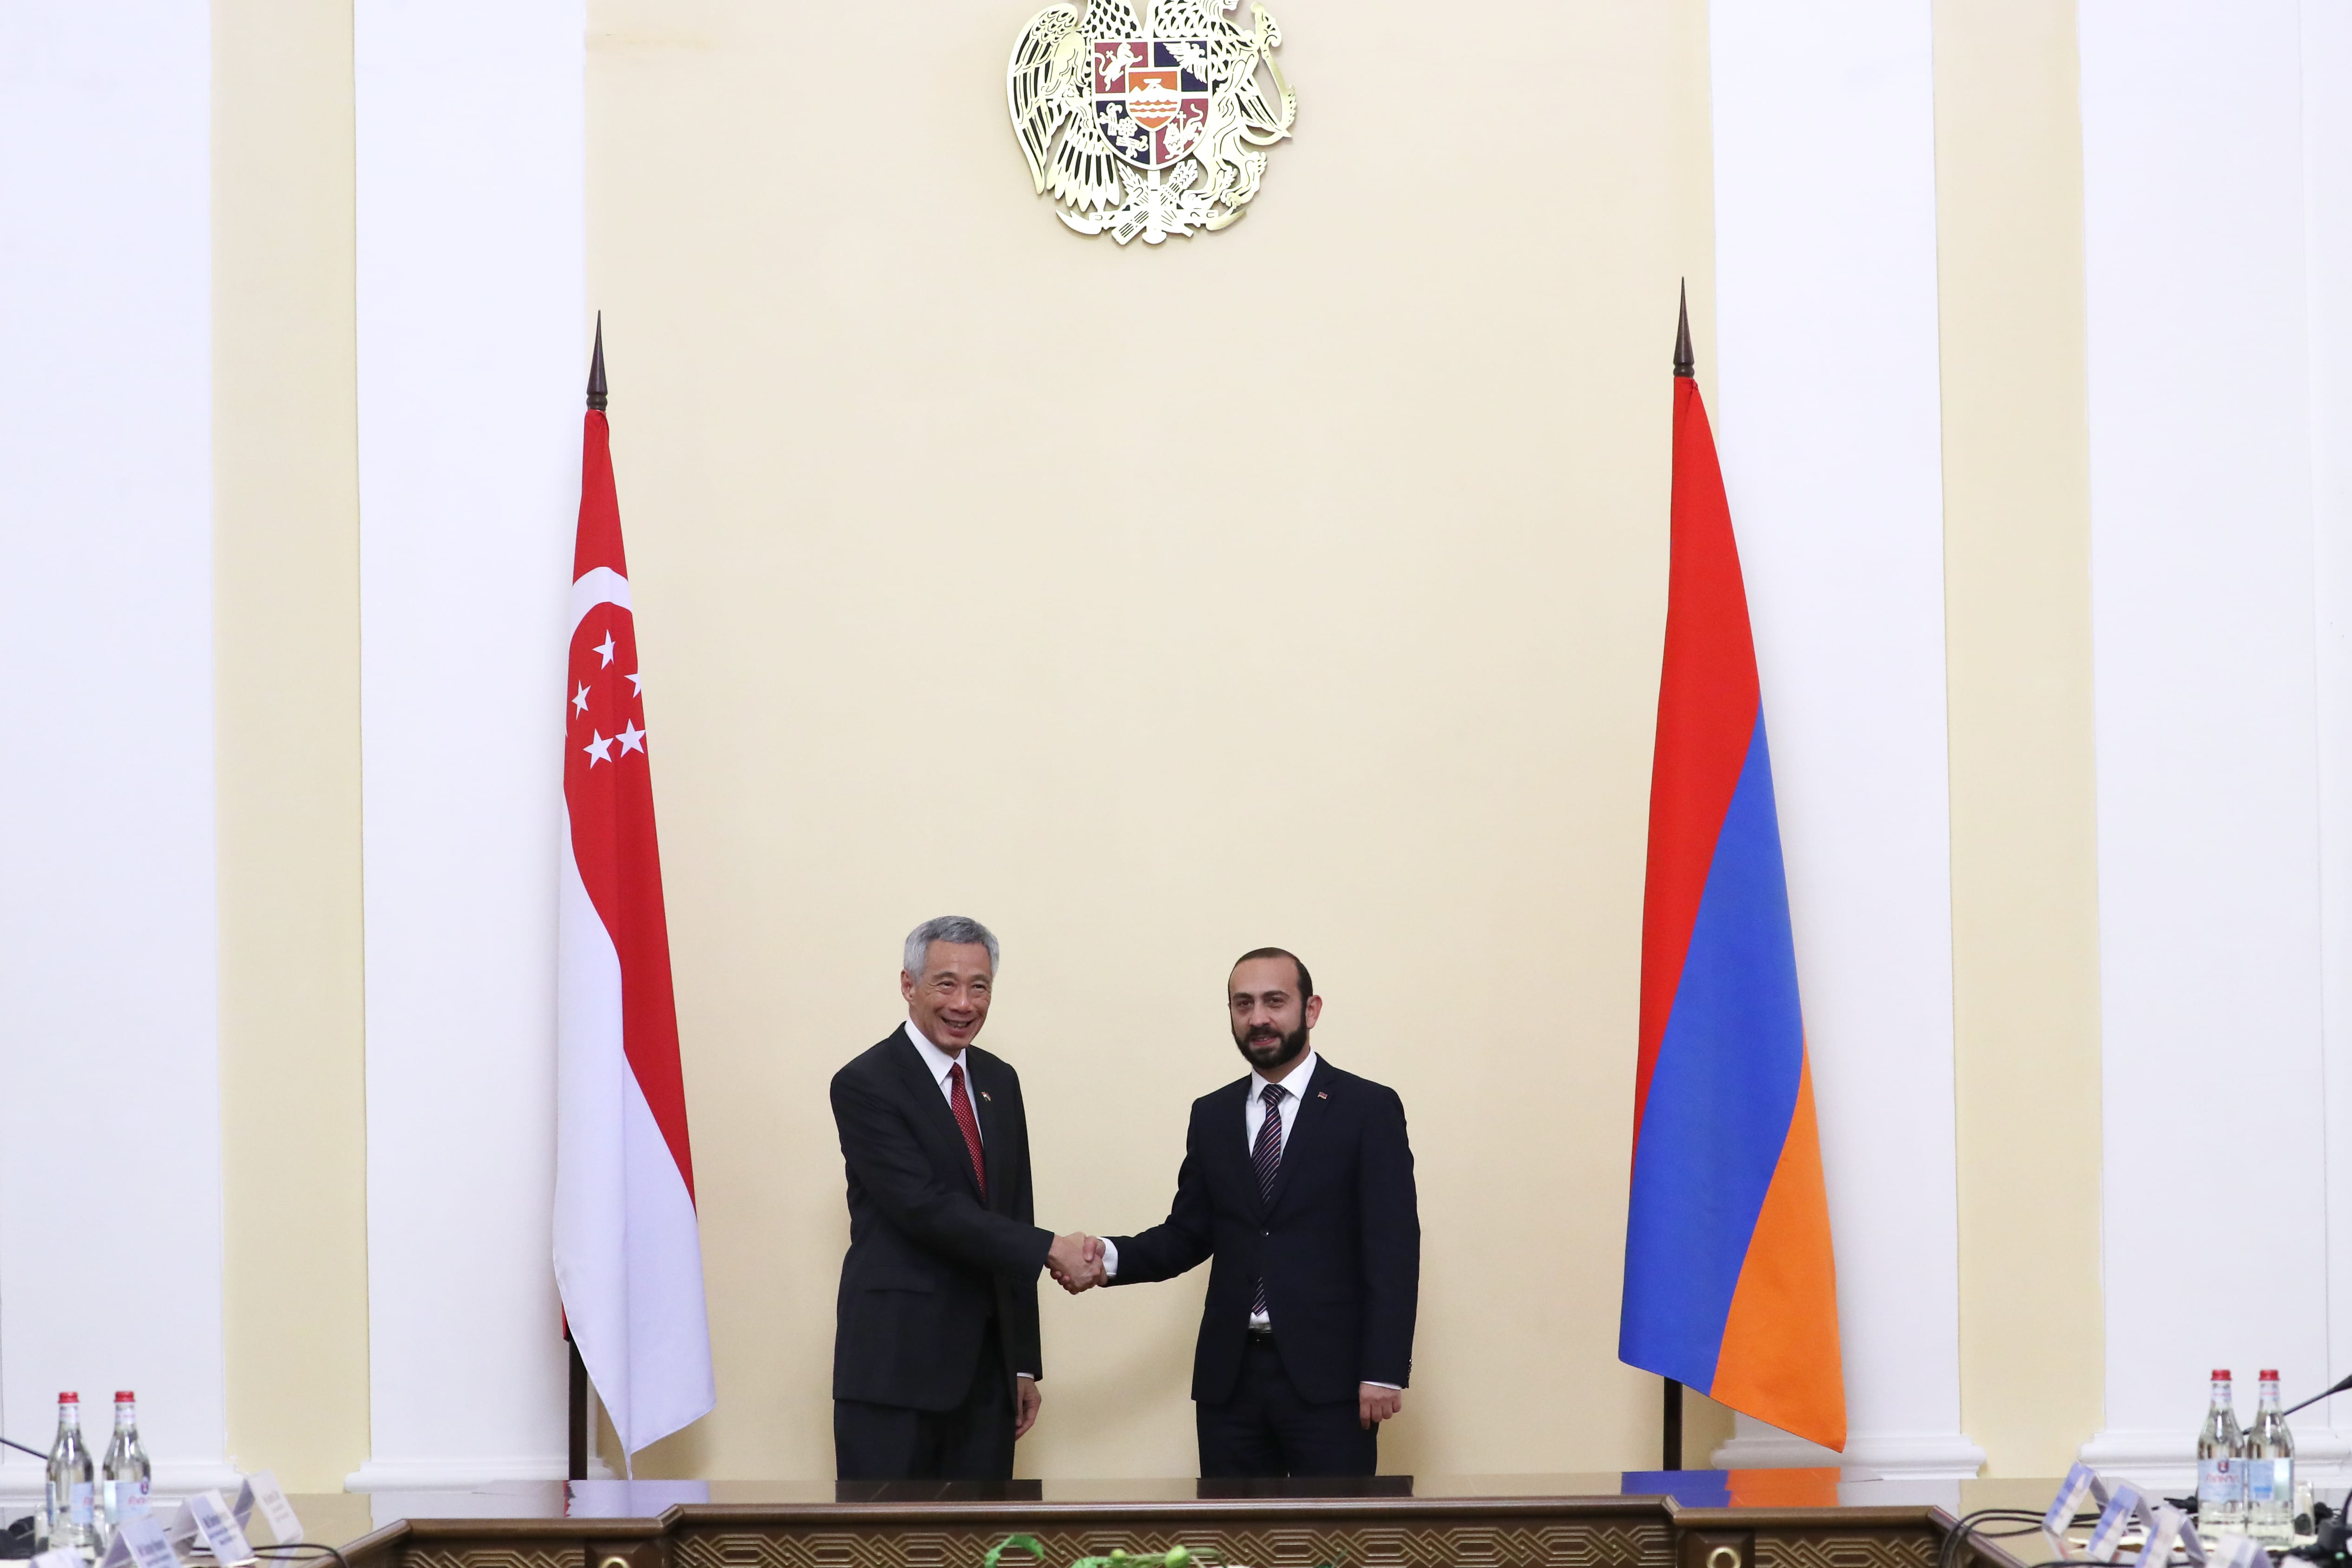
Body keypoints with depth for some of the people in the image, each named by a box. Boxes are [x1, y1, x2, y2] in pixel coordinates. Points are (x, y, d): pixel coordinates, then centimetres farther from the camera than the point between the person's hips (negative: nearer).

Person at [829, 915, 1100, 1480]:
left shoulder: (1000, 1082, 14)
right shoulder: (865, 1085, -8)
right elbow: (926, 1207, -18)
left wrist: (1025, 1364, 14)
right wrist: (1049, 1249, -19)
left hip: (986, 1363, 6)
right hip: (896, 1366, -6)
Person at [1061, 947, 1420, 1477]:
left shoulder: (1369, 1109, 0)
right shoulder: (1212, 1116, 14)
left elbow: (1393, 1248, -5)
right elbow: (1187, 1234, 13)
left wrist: (1384, 1372, -12)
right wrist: (1109, 1258, -6)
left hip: (1327, 1375, -4)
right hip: (1230, 1375, 4)